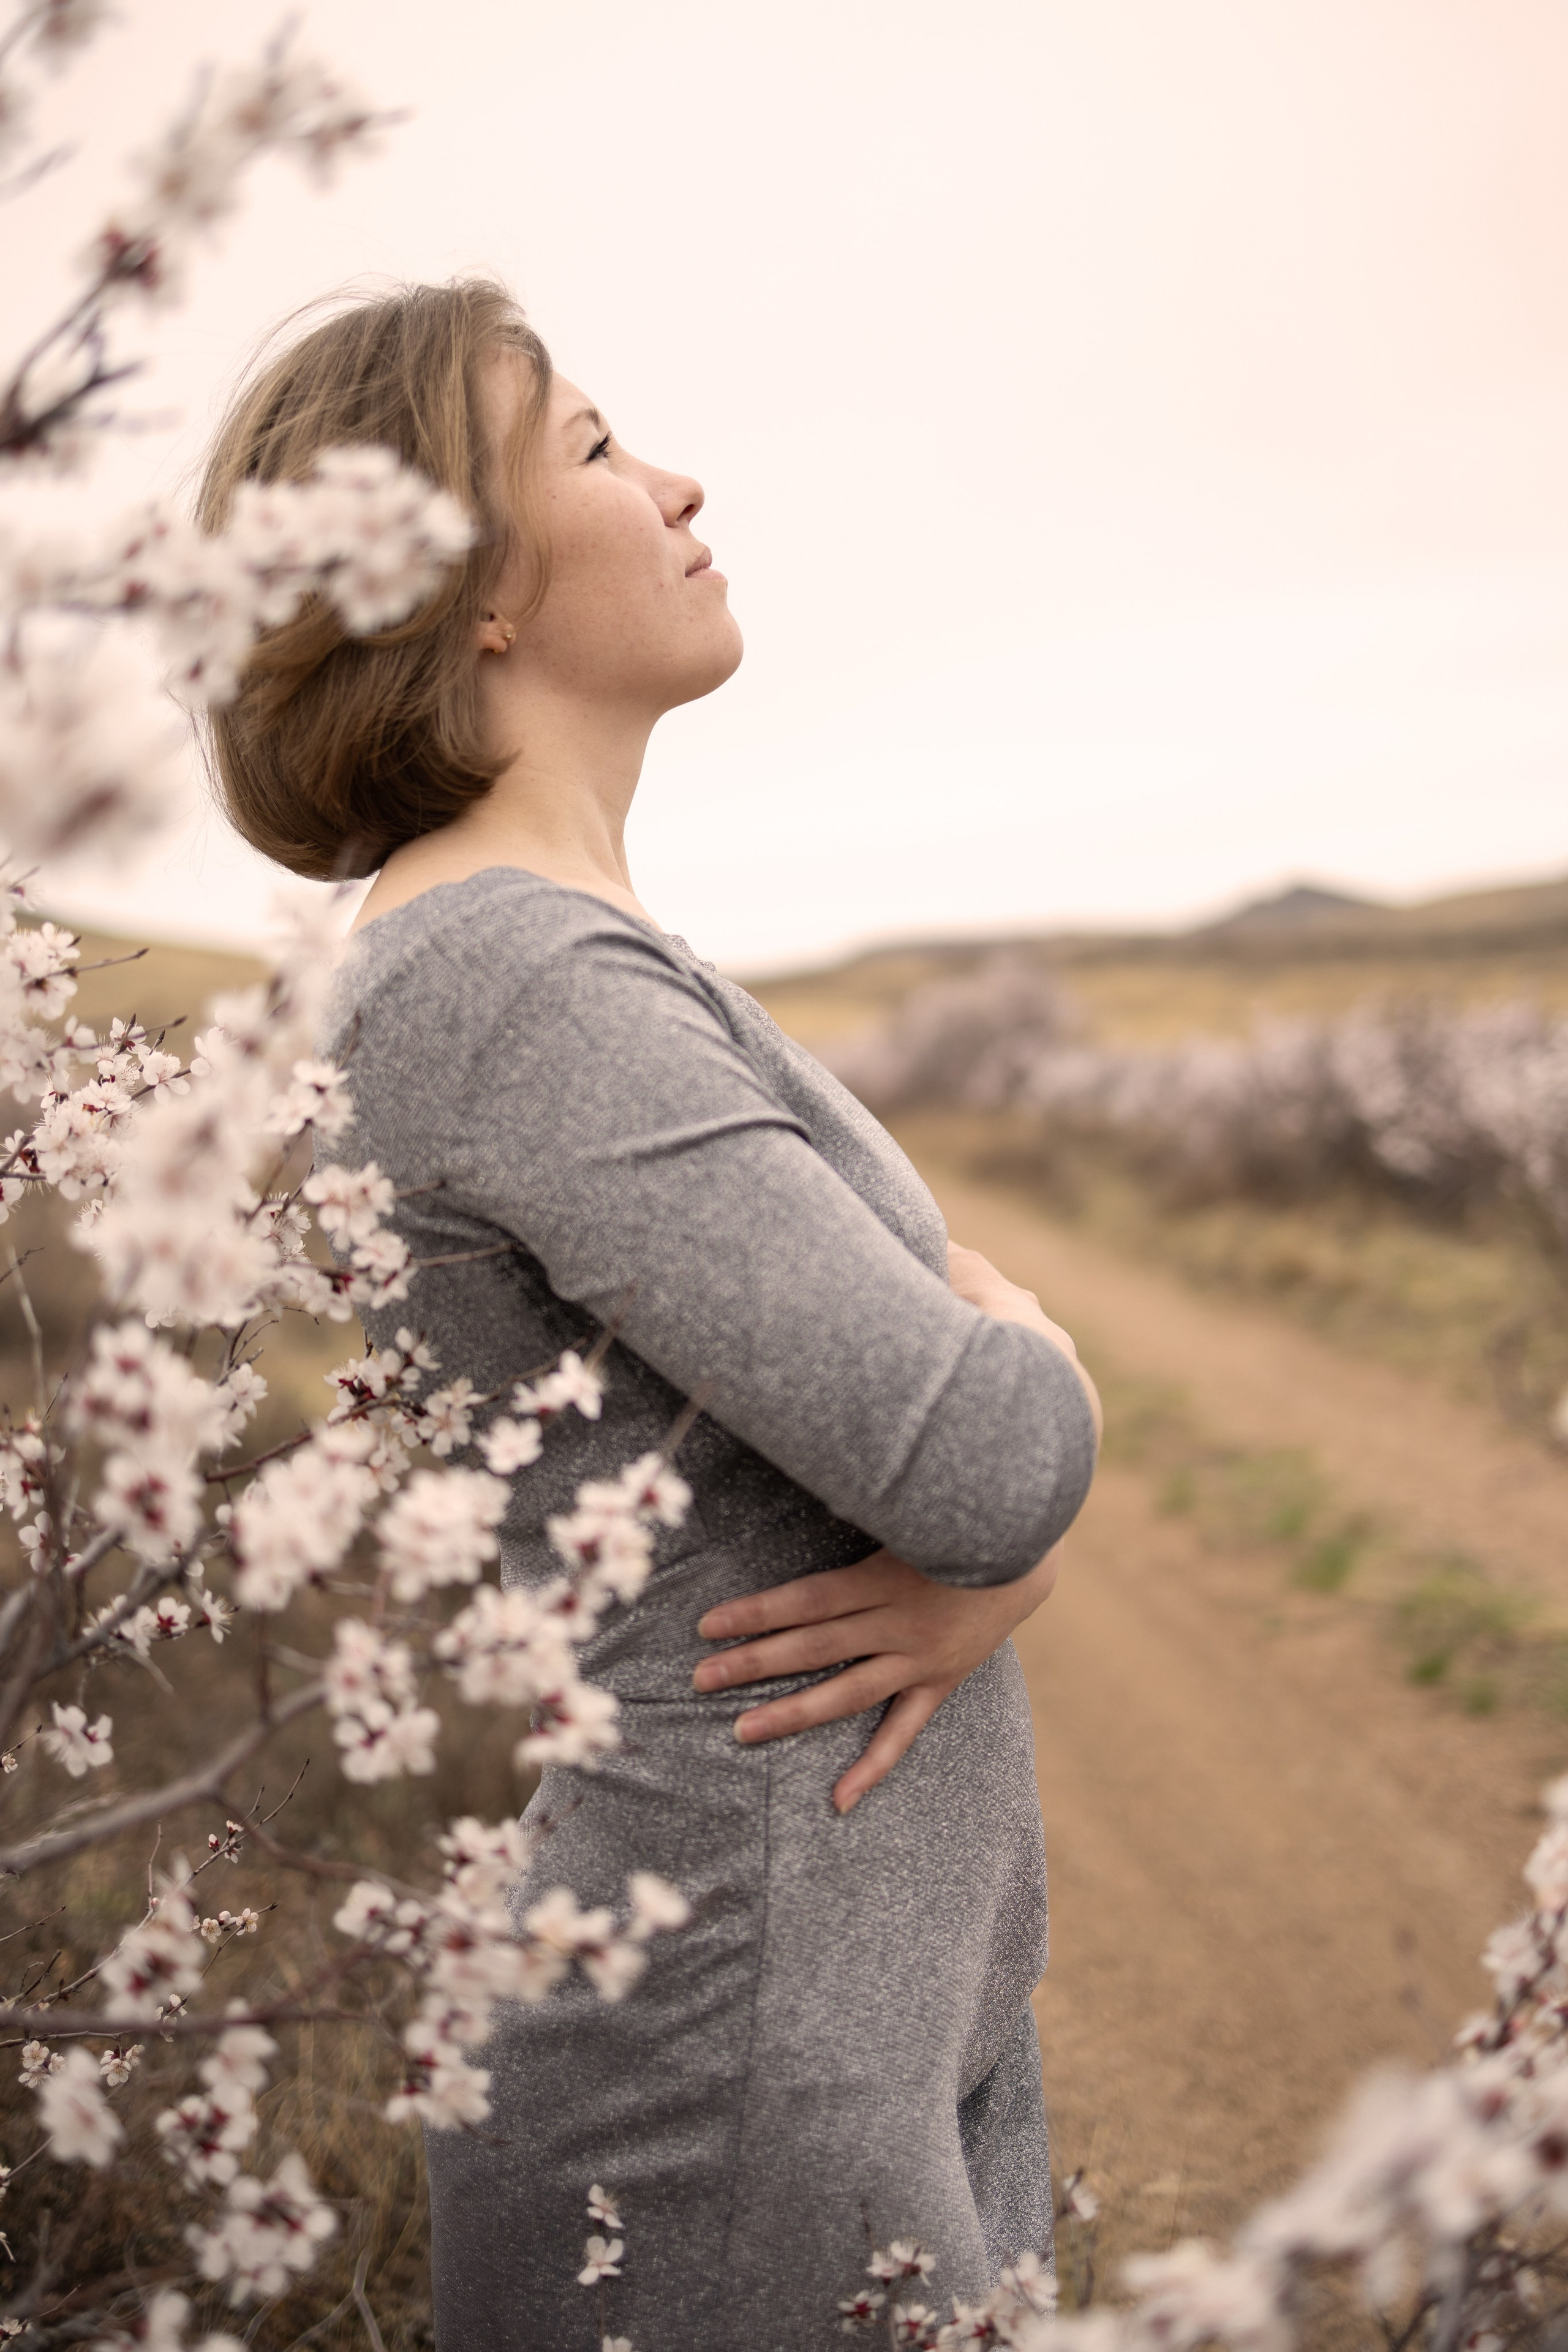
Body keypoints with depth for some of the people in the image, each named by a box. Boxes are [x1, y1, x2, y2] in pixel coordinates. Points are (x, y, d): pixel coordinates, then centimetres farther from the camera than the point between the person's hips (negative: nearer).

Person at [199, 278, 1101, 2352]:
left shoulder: (591, 964, 9)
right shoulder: (515, 980, -21)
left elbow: (1038, 1457, 11)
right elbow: (985, 1453, -25)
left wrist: (1009, 1556, -11)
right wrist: (1007, 1325, -3)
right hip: (735, 2098, -9)